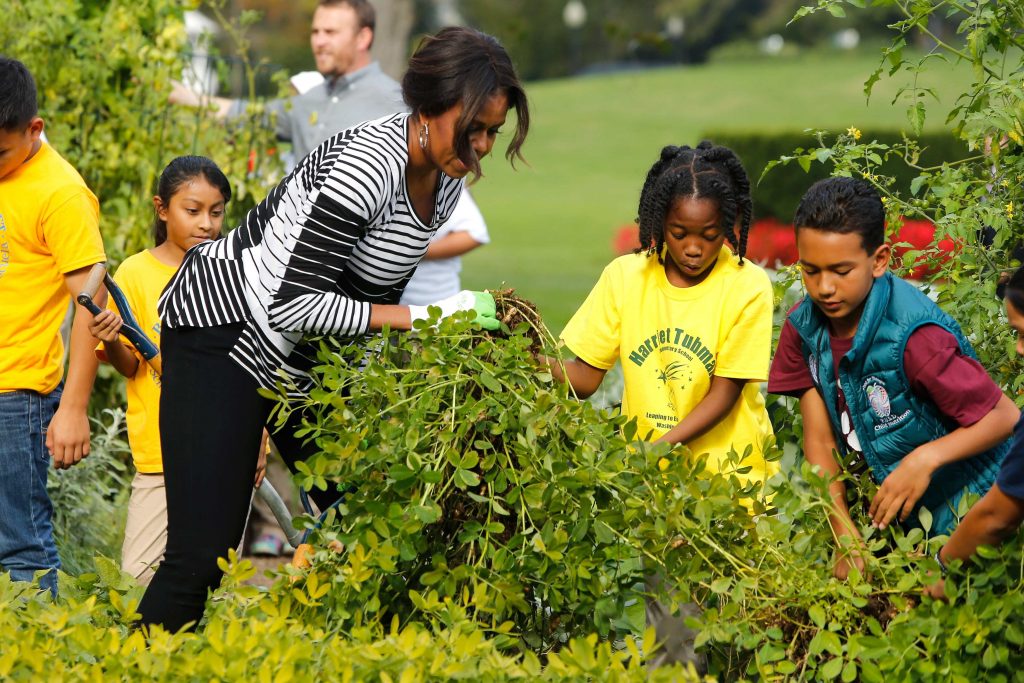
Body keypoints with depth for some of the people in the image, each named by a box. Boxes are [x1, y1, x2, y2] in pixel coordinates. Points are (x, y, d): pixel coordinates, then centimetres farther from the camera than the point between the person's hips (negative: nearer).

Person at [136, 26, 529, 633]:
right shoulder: (369, 166, -29)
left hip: (311, 356, 9)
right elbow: (292, 306, -29)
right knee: (203, 555, -15)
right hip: (225, 327, -9)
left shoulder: (448, 179, -2)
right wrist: (422, 317, -29)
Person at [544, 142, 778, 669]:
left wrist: (665, 444, -21)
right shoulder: (625, 277, 2)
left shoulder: (746, 287, -6)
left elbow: (724, 394, -8)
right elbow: (585, 377, 4)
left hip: (728, 474, -1)